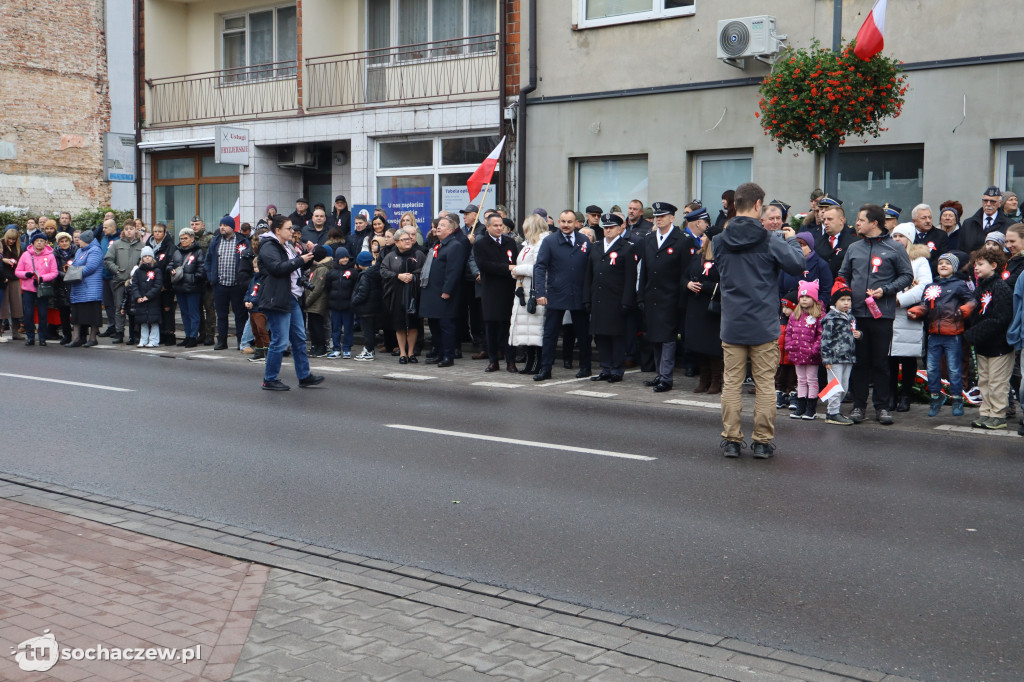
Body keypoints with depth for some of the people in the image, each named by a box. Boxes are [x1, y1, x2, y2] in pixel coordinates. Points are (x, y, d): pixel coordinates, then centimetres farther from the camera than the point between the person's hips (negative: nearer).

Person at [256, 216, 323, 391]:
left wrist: (308, 255, 12)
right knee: (279, 341, -7)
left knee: (299, 338, 12)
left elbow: (293, 268, 29)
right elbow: (277, 268, -25)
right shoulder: (269, 247, -11)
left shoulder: (287, 246, 18)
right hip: (277, 300, -10)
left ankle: (304, 376, 20)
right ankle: (269, 380, 4)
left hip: (291, 298, 10)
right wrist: (300, 261, -20)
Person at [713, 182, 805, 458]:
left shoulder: (719, 241, 1)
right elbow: (797, 264, -6)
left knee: (731, 383, 8)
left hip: (731, 326, 3)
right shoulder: (769, 242, -11)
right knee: (765, 384, 6)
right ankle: (763, 441, 9)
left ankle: (731, 440, 12)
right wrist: (792, 242, 13)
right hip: (763, 326, -3)